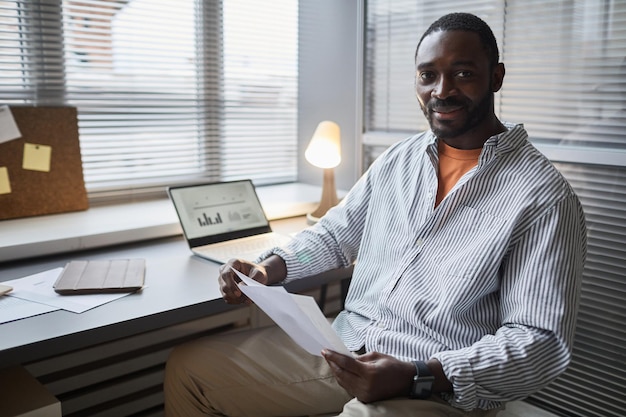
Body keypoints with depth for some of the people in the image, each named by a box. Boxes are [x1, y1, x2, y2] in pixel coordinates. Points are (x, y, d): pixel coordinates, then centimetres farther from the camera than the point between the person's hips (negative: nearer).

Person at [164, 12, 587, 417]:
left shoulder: (546, 198, -10)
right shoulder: (397, 160, 10)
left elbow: (542, 341, -14)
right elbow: (336, 233, 20)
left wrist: (416, 377, -25)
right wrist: (270, 268, 1)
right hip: (344, 348, 7)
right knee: (188, 368, 4)